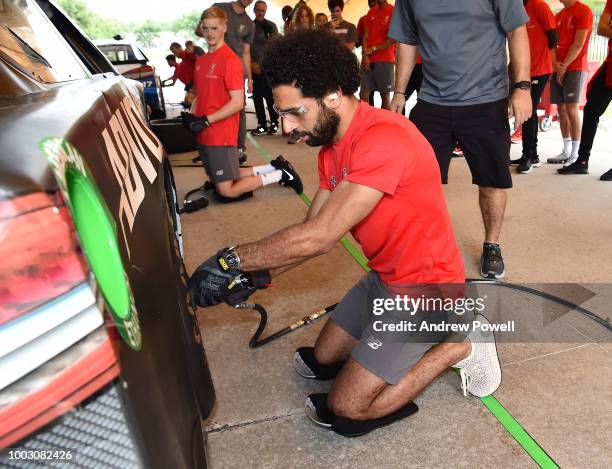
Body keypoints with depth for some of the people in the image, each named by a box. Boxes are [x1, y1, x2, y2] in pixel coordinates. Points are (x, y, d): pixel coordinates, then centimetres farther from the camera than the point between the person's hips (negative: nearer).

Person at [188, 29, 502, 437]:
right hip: (384, 278, 9)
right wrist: (260, 275, -12)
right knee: (322, 360, 20)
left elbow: (320, 236, -33)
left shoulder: (385, 139, -29)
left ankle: (458, 348, 7)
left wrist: (232, 261, -24)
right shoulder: (333, 147, 2)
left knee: (347, 410, -5)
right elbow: (309, 232, 2)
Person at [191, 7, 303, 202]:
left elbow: (237, 103, -18)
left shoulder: (230, 59, -13)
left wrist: (206, 120, -17)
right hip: (203, 135, 8)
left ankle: (281, 174, 9)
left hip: (221, 135, -8)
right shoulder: (201, 60, 12)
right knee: (218, 180, 17)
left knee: (226, 192, -4)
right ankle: (274, 168, 24)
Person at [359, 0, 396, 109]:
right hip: (368, 60, 4)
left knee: (385, 94, 2)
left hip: (385, 60, -4)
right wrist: (365, 56, -5)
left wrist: (373, 49, -7)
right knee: (363, 94, -3)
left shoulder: (394, 11, -1)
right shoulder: (370, 12, 15)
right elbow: (365, 36, 9)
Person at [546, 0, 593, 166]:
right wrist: (555, 64, -5)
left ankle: (575, 155, -8)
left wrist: (564, 66, -11)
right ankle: (566, 151, 10)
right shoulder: (558, 16, 17)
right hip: (558, 69, 7)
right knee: (562, 110, 5)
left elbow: (579, 44, -11)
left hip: (575, 68, -7)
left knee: (571, 109, -10)